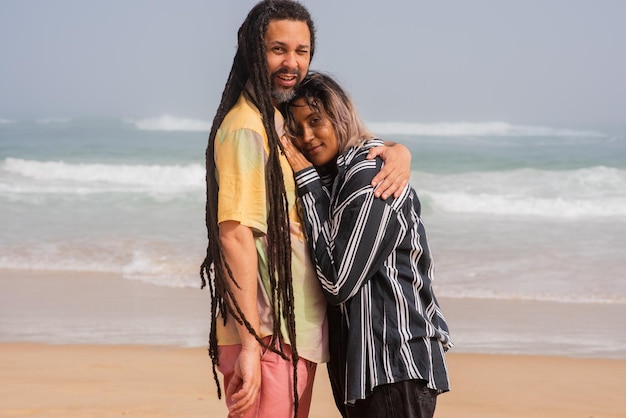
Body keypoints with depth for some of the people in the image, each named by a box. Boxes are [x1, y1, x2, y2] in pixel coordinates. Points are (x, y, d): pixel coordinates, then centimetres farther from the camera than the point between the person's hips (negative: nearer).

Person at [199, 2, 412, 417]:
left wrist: (398, 152, -2)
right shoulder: (247, 129, -14)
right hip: (266, 338, -9)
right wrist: (249, 345, -25)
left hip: (296, 336, 9)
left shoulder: (292, 122, 14)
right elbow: (235, 235, -20)